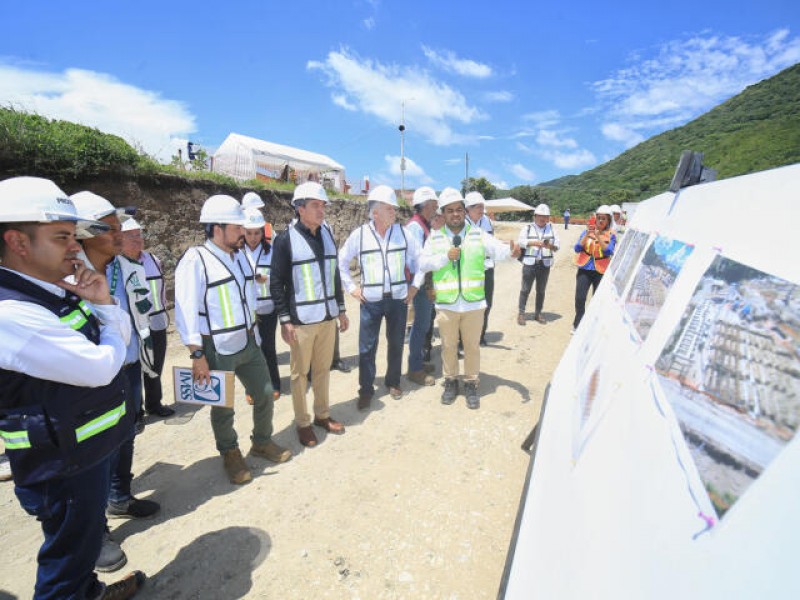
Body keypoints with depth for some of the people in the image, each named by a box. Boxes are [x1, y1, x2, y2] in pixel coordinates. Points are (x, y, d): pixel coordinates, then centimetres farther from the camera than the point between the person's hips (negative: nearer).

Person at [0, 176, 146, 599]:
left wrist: (104, 303, -11)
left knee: (86, 534, 29)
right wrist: (110, 332, -7)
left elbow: (122, 338, 7)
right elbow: (100, 367, -28)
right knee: (70, 551, 14)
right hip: (62, 463, -9)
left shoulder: (59, 290, 2)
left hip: (93, 443, 9)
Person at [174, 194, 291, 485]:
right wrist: (197, 355, -20)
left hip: (248, 343, 6)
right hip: (217, 350, -6)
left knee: (265, 394, 14)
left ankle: (262, 442, 38)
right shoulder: (195, 259, -14)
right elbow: (186, 311, -17)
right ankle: (230, 454, 36)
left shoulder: (240, 255, 8)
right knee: (223, 407, 11)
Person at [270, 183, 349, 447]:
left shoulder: (327, 234, 8)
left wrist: (341, 309, 13)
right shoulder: (286, 239, -8)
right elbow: (276, 283, -8)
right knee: (300, 373, 8)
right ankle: (302, 423, 25)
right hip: (301, 320, -5)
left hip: (328, 316, 5)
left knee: (323, 368, 15)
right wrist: (285, 320, -12)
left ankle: (322, 415, 33)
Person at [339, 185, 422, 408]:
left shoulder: (402, 232, 1)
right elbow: (341, 260, 7)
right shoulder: (359, 234, -4)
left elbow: (418, 258, 12)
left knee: (396, 343, 13)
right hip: (371, 300, -2)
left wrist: (415, 285, 7)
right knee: (367, 347, 3)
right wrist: (351, 287, 2)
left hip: (398, 298, 2)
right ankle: (366, 389, 20)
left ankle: (393, 382, 33)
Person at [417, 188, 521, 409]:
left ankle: (471, 384, 29)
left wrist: (511, 250, -33)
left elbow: (498, 249, -11)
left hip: (473, 303, 0)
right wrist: (445, 257, -14)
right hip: (446, 304, 1)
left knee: (472, 346, 11)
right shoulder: (435, 237, 3)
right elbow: (423, 264, -1)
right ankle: (451, 382, 33)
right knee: (449, 345, 14)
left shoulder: (478, 235, 1)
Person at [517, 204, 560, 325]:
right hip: (530, 264, -3)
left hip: (545, 264, 3)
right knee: (525, 289, -1)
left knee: (541, 290, 9)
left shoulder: (551, 229, 12)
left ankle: (538, 313, 20)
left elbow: (558, 244, 4)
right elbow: (521, 241, -11)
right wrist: (534, 243, -26)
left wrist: (550, 246, -19)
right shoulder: (527, 228, 4)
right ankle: (521, 313, 6)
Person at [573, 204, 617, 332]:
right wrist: (587, 235, -15)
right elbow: (577, 248, -3)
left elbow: (608, 252, -14)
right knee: (580, 298, -5)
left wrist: (598, 237, -22)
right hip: (584, 270, 1)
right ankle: (577, 324, 12)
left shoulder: (611, 235, 1)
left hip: (600, 271, -1)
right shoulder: (587, 231, 5)